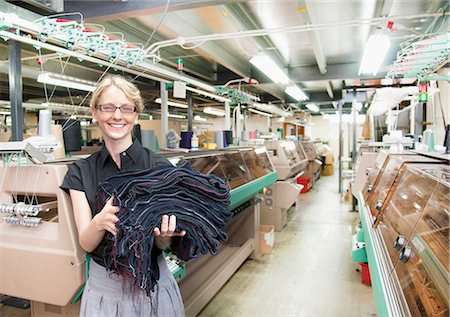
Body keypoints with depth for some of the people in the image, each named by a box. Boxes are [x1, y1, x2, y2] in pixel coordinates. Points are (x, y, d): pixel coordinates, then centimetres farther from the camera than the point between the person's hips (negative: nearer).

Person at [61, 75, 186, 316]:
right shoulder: (80, 172, -4)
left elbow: (163, 244, -9)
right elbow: (86, 243, -10)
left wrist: (164, 233, -32)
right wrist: (100, 222, -32)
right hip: (103, 283, 1)